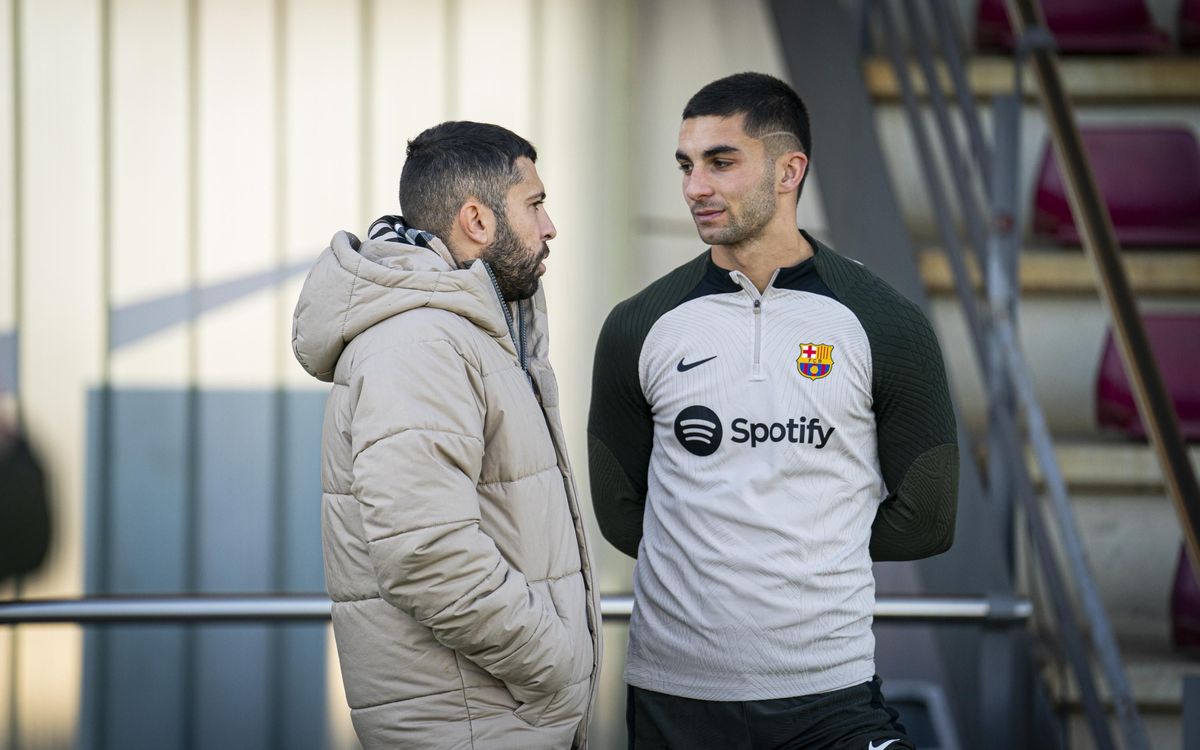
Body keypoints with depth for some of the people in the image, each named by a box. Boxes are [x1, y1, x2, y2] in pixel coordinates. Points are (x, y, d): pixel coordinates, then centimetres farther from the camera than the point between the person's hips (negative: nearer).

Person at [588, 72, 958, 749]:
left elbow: (924, 522, 2)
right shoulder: (639, 328, 3)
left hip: (830, 695, -1)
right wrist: (792, 543, 6)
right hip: (672, 695, 1)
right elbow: (622, 515, 8)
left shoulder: (886, 327, -1)